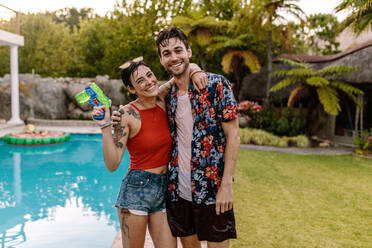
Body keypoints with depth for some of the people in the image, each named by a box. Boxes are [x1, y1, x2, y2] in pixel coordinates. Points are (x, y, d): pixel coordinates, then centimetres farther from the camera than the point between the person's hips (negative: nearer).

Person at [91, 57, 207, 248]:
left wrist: (195, 71, -8)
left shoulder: (162, 99, 1)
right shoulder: (127, 114, -12)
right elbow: (112, 165, -15)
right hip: (136, 190, -4)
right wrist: (105, 127, -23)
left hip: (164, 190, 5)